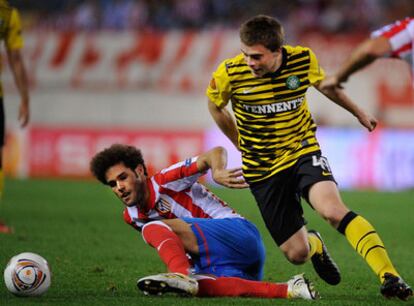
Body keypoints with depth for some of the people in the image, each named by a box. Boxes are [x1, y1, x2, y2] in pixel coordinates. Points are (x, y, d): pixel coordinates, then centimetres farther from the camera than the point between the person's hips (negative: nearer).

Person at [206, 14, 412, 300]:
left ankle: (389, 276, -36)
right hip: (263, 170, 1)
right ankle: (315, 244, 40)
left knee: (333, 209, -32)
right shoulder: (230, 73, -16)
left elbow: (325, 85, 13)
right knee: (297, 253, 0)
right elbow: (215, 105, 8)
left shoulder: (304, 60, -12)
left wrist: (358, 112, 27)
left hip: (304, 153, -1)